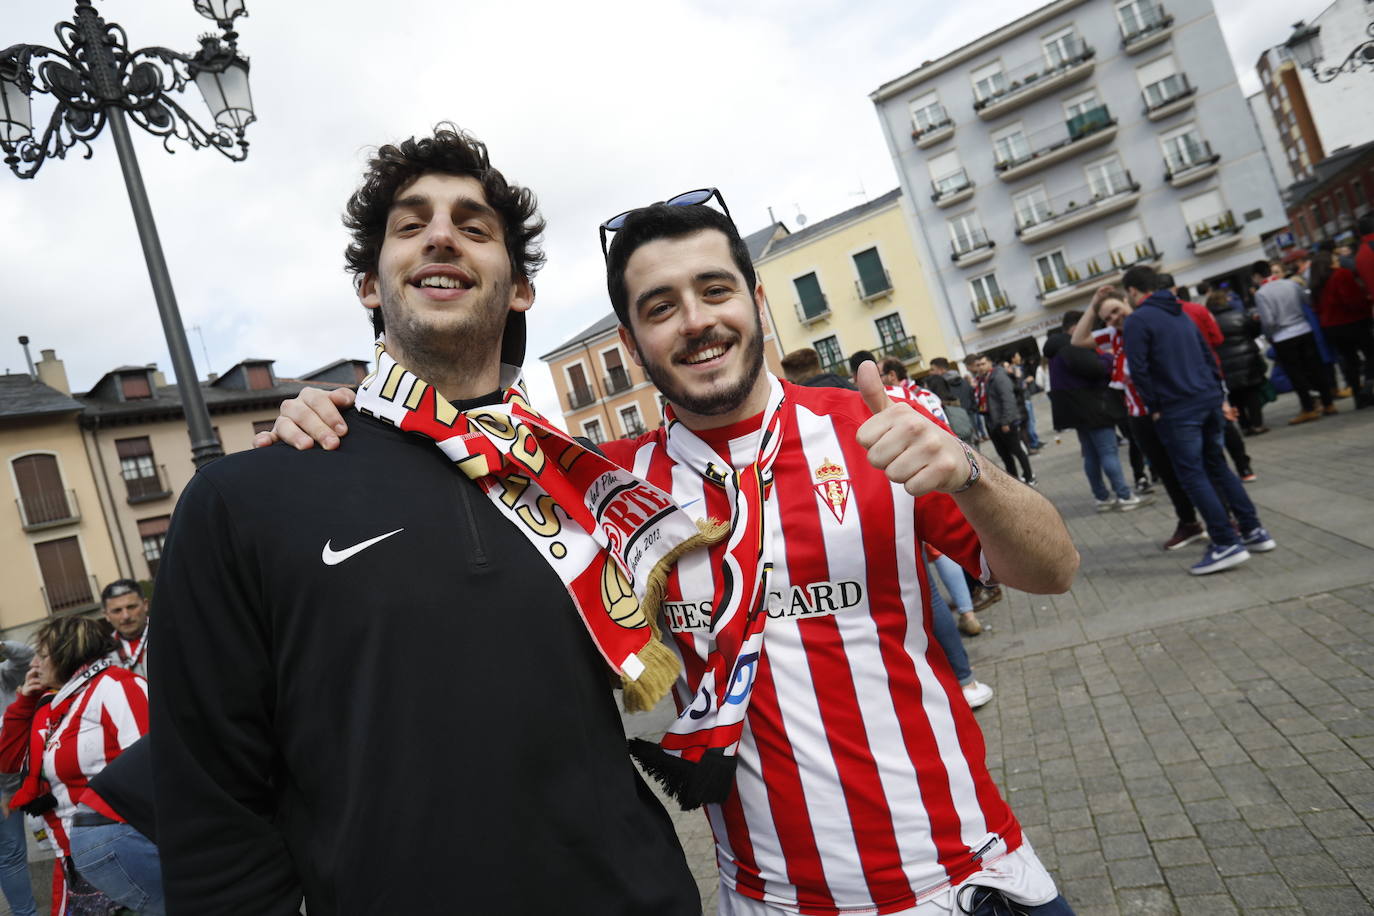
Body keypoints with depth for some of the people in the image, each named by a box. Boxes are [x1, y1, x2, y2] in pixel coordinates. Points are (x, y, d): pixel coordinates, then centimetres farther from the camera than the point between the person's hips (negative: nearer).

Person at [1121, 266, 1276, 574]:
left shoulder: (1136, 320, -8)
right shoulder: (1181, 313, 18)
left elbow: (1138, 369, -16)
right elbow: (1208, 354, 18)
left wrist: (1153, 407, -7)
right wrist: (1217, 392, 19)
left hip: (1176, 410, -8)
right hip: (1209, 400, 8)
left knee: (1193, 475, -3)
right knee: (1217, 466, 18)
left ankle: (1227, 544, -4)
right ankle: (1254, 531, 20)